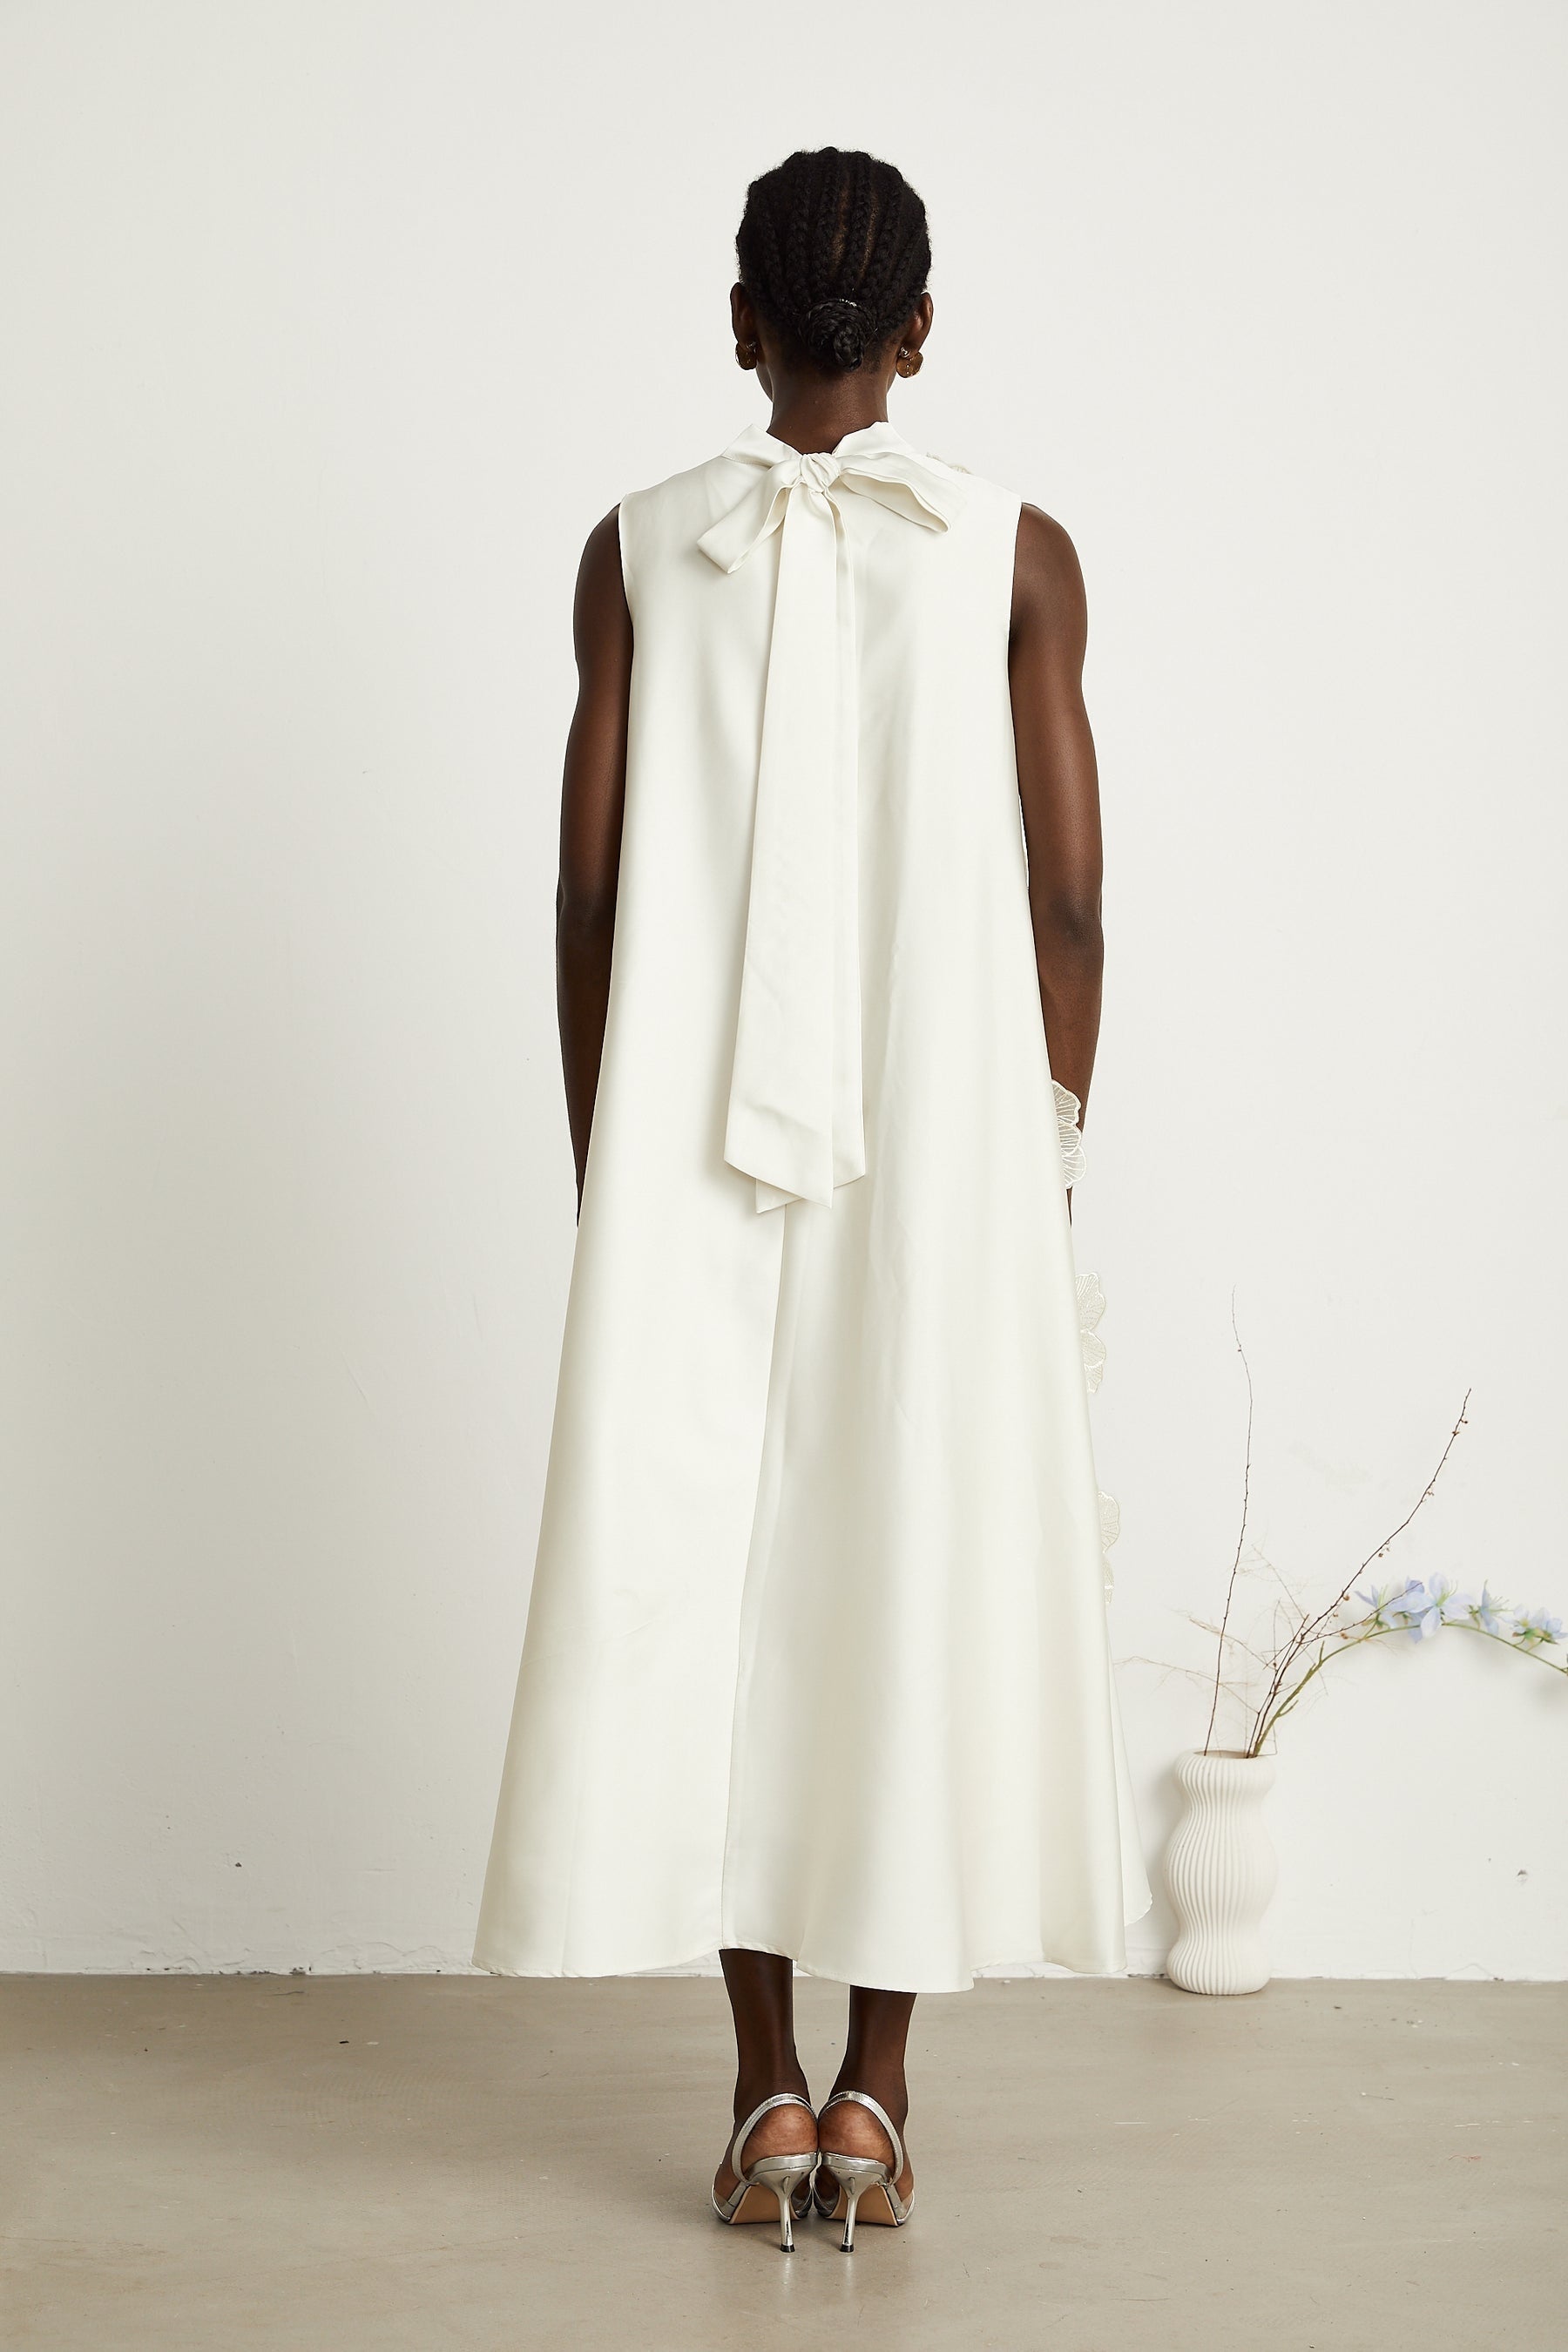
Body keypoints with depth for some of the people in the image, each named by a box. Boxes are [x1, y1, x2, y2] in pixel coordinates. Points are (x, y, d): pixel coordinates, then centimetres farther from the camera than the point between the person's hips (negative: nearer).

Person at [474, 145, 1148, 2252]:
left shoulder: (642, 552, 2)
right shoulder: (1016, 554, 0)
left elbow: (590, 893, 1)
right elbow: (1065, 898, -2)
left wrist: (606, 1180, 9)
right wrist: (1050, 1164, 8)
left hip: (697, 1154, 1)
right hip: (944, 1146, 0)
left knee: (706, 1573, 6)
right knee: (923, 1571, 6)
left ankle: (766, 2092, 10)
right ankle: (875, 2090, 9)